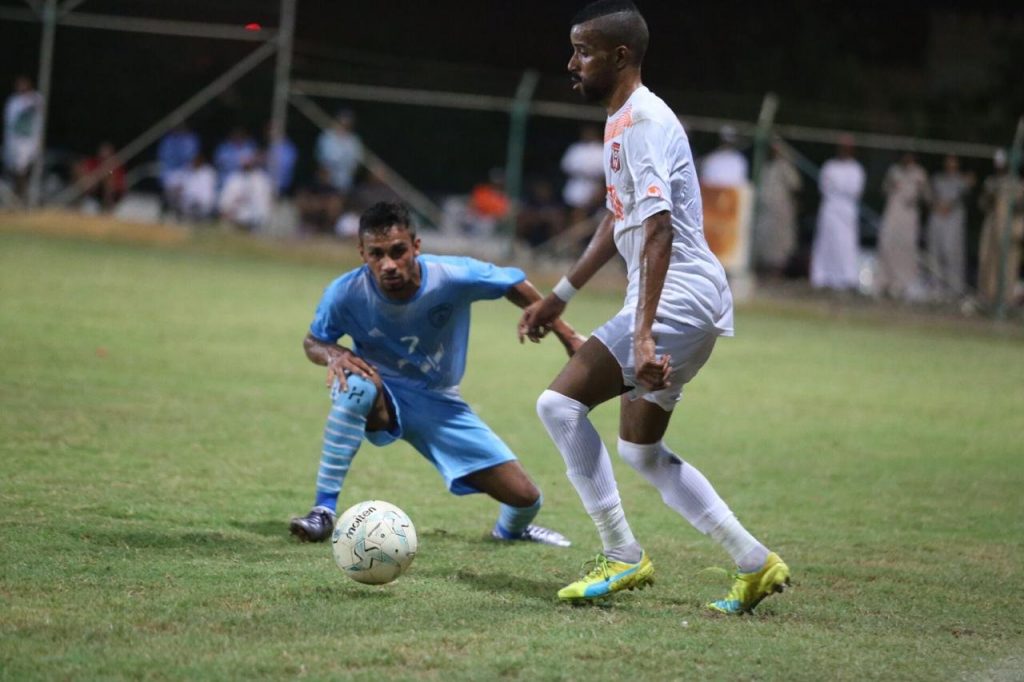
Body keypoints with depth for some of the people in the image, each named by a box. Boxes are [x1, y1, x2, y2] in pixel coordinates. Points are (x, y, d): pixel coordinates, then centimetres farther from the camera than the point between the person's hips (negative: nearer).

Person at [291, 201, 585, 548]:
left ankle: (510, 528, 38)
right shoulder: (345, 294, -24)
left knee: (525, 497, -4)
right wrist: (333, 355, -30)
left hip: (440, 403, 2)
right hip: (382, 398, -2)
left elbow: (515, 284, -6)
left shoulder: (455, 276, -25)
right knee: (357, 386, -41)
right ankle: (323, 511, -30)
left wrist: (567, 335, 2)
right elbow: (313, 341, -5)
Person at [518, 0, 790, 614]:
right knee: (642, 452, 16)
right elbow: (619, 220, 30)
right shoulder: (622, 121, 16)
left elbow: (659, 230, -25)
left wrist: (643, 334, -32)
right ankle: (757, 566, 19)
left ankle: (622, 557, -10)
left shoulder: (644, 121, -16)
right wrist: (560, 298, 33)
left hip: (678, 300, -11)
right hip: (691, 307, 11)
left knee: (561, 402, -16)